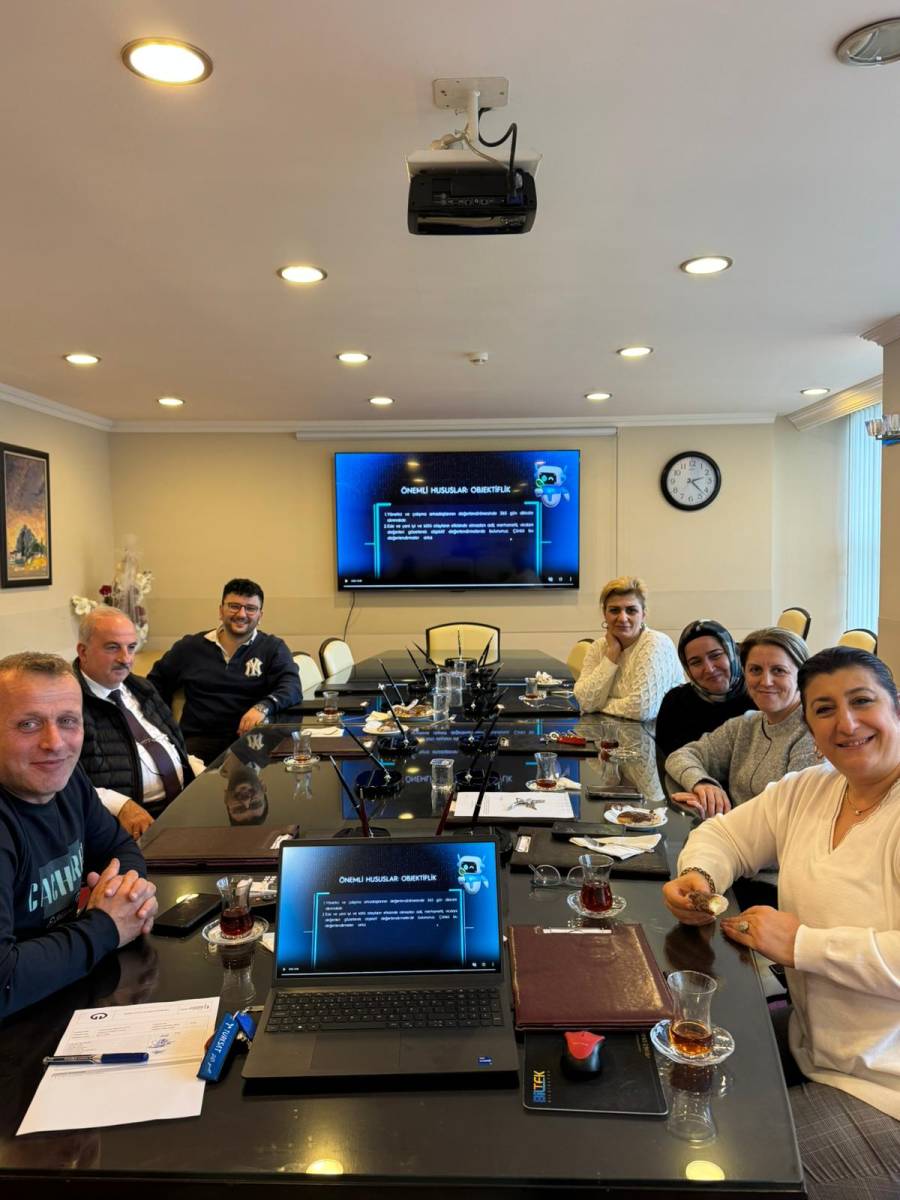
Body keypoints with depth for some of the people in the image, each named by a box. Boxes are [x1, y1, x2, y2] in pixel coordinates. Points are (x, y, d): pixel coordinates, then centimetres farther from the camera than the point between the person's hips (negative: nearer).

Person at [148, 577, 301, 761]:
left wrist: (263, 706, -27)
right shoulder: (190, 647, 14)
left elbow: (291, 686, -7)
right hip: (199, 741, 1)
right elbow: (156, 682, 27)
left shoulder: (273, 648, 8)